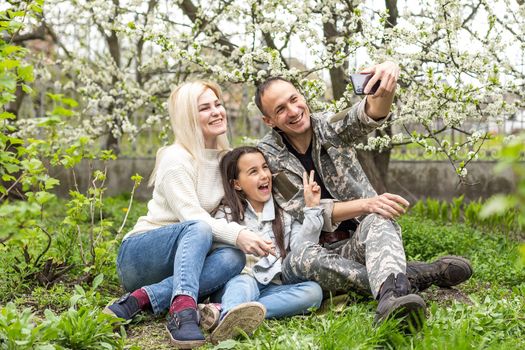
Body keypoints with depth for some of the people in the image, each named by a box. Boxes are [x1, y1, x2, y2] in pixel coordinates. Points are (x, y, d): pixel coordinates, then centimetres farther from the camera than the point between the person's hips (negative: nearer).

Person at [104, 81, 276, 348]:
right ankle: (182, 311, -51)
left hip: (182, 259, 6)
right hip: (137, 255, -6)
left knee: (233, 257, -26)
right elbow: (192, 217, -25)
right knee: (199, 228, -36)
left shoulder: (224, 157, 9)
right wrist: (237, 234, -40)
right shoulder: (176, 160, -15)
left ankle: (142, 299, -31)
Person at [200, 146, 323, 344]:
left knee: (313, 291, -26)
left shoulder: (284, 215, 19)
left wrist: (311, 209, -3)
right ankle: (230, 319, -69)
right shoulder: (226, 214, 14)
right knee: (245, 282, -34)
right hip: (238, 282, -2)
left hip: (273, 288, 2)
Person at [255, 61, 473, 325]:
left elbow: (367, 116, -22)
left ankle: (391, 297, -66)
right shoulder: (268, 154, -3)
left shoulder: (330, 126, 2)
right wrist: (365, 204, -25)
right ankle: (416, 275, -35)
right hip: (317, 249, 0)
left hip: (360, 241, 1)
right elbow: (305, 212, -12)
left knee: (378, 220, -34)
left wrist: (388, 85, -46)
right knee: (299, 259, -36)